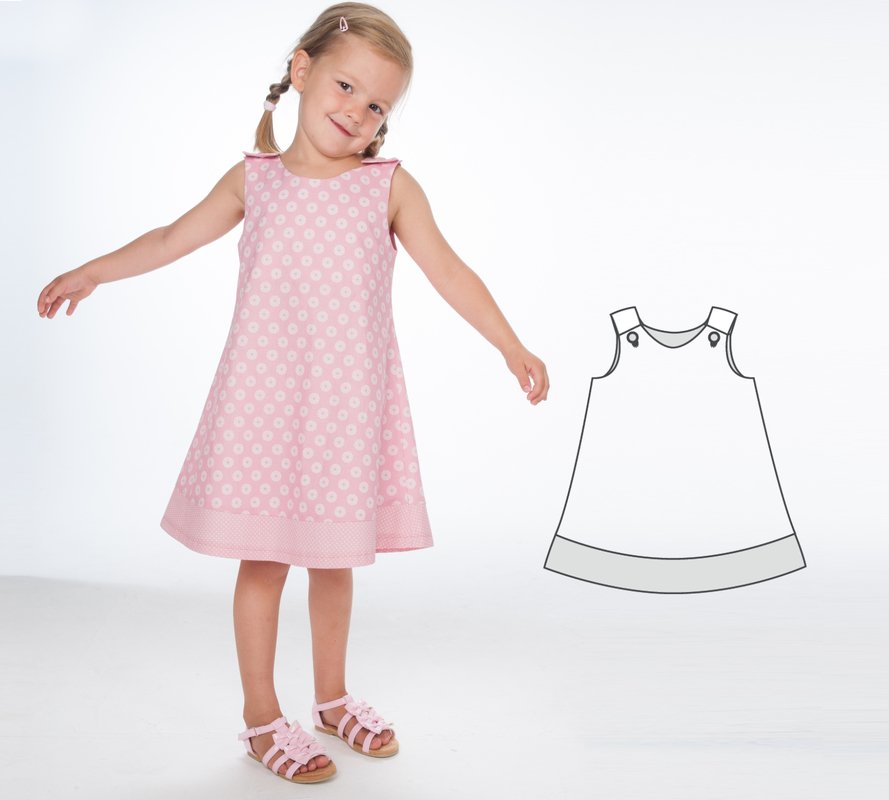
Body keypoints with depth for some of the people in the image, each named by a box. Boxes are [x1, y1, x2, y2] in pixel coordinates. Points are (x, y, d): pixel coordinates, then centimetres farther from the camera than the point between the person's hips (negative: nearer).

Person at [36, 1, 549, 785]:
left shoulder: (391, 185, 1)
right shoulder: (255, 179, 3)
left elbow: (449, 272, -3)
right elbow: (175, 237, 15)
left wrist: (513, 348, -8)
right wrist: (93, 272, 20)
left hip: (349, 404, 1)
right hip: (265, 399, 0)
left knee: (334, 555, 13)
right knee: (262, 558, 5)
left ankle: (333, 698, 33)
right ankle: (261, 717, 21)